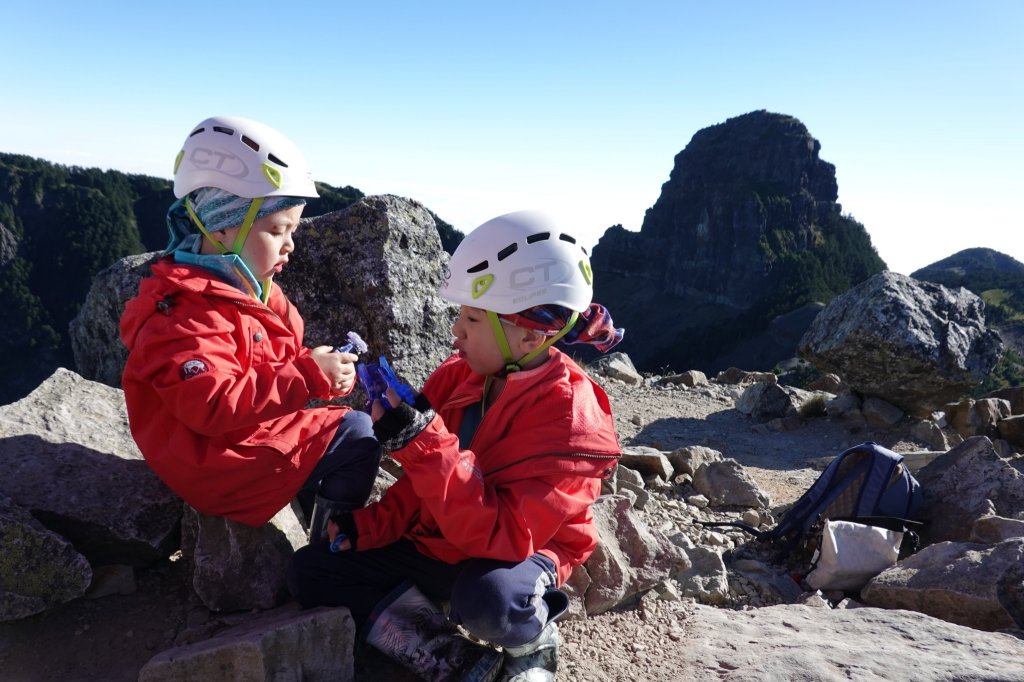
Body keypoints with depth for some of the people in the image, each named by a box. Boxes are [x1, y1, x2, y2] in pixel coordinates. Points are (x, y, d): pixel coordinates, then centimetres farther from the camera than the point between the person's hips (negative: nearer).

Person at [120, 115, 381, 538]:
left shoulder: (250, 289, 7)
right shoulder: (185, 313, -24)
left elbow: (275, 364, 11)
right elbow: (214, 407, -33)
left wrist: (325, 370, -10)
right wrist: (308, 376, -32)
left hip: (245, 433, 10)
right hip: (217, 462, -10)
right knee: (356, 436, -13)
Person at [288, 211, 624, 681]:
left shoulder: (568, 416, -24)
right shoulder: (459, 376, -4)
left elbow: (503, 538, -33)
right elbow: (424, 485, 9)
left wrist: (421, 442, -38)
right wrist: (372, 525, -6)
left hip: (518, 555, -7)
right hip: (437, 545, 7)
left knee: (487, 598, -40)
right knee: (311, 570, -1)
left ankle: (533, 642, -2)